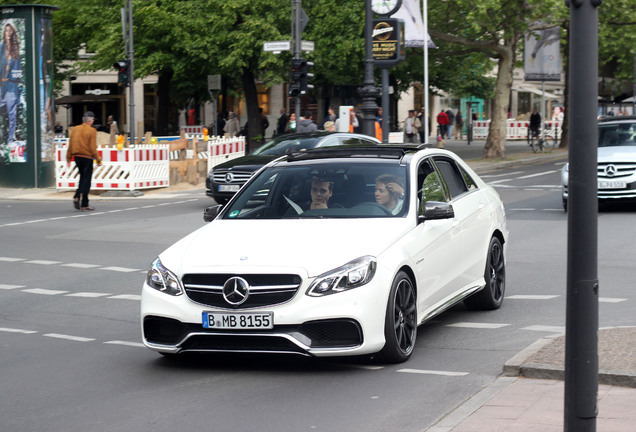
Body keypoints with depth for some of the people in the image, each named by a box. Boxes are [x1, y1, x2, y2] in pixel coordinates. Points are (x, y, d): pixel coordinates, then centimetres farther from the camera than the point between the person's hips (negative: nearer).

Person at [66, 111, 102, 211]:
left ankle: (77, 197, 5)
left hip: (77, 157, 5)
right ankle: (84, 205, 1)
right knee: (86, 180, 1)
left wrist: (68, 159, 13)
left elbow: (70, 145, 8)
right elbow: (93, 148, -13)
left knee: (82, 178, 21)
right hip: (87, 158, -5)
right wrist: (98, 160, -7)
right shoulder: (92, 131, -9)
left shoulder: (75, 129, 6)